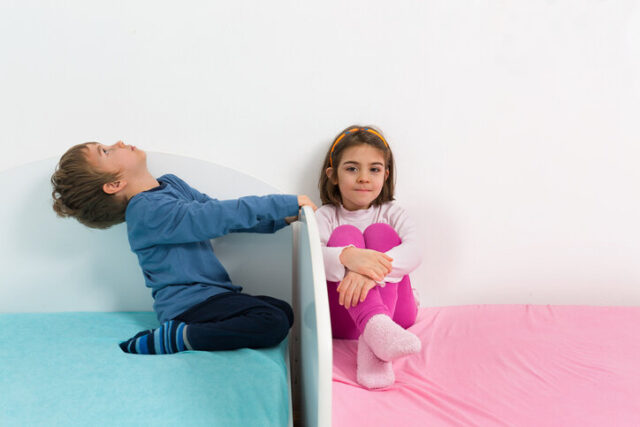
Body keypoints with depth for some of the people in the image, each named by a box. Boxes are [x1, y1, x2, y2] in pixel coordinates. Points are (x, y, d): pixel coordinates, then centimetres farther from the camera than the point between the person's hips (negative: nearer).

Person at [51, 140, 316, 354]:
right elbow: (218, 218, -24)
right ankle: (169, 339, -14)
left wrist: (280, 219, 5)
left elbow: (220, 212, 16)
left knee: (284, 312, 3)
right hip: (190, 302, -10)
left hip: (213, 293, 10)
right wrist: (287, 204, -19)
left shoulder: (170, 183, 14)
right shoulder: (149, 211, -17)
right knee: (272, 324, -22)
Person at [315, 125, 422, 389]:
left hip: (394, 309, 1)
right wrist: (348, 257, -41)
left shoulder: (391, 213, 7)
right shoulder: (326, 216, 5)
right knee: (345, 233, -19)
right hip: (342, 316, 0)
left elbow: (414, 252, -16)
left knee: (380, 232, -18)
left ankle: (372, 345, -41)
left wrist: (371, 270, -37)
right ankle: (375, 327, -49)